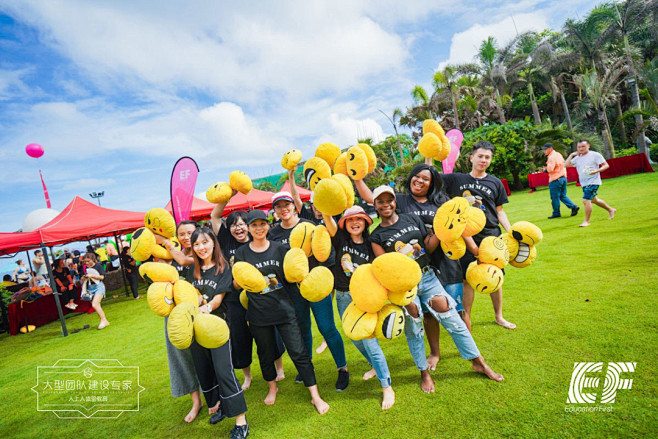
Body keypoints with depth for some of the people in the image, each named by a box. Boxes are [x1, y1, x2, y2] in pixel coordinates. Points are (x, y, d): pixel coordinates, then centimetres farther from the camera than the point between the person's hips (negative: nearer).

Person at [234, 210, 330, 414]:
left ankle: (315, 396, 12)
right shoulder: (242, 253, 0)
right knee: (265, 353, 17)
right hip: (258, 313, 1)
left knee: (299, 352, -1)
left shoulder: (280, 248, 1)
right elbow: (237, 284, 1)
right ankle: (272, 388, 44)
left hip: (283, 308, -1)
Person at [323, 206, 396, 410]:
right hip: (343, 297, 3)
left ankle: (387, 387, 4)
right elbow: (328, 219, -21)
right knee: (355, 338, 18)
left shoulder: (369, 245, -3)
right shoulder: (341, 239, -2)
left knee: (369, 339, -8)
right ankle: (375, 366, 44)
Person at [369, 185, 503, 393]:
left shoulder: (412, 219, 5)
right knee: (413, 329, 5)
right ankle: (424, 373, 26)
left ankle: (478, 362, 23)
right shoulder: (376, 236, -2)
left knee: (453, 320, 5)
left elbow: (428, 247, 6)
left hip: (427, 277, 2)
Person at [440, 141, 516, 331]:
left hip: (491, 236, 2)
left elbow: (500, 211, 12)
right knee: (467, 280, 3)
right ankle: (465, 321, 18)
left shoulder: (495, 183, 9)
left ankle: (499, 316, 32)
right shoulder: (456, 179, 5)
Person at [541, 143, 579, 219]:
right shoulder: (558, 155, 16)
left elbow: (550, 169, -25)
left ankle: (556, 213, 7)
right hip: (563, 177, 9)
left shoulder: (552, 157, -14)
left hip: (555, 180, -9)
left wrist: (545, 168, -3)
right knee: (562, 196, 16)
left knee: (555, 197, 0)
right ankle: (573, 207, 3)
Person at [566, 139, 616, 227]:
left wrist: (596, 171, -23)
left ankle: (586, 221, -5)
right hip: (584, 183, 7)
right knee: (594, 200, 22)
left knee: (586, 200, -17)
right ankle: (610, 210, 46)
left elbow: (606, 165, -6)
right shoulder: (577, 158, 9)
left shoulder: (595, 155, -6)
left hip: (593, 182, -7)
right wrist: (571, 155, -1)